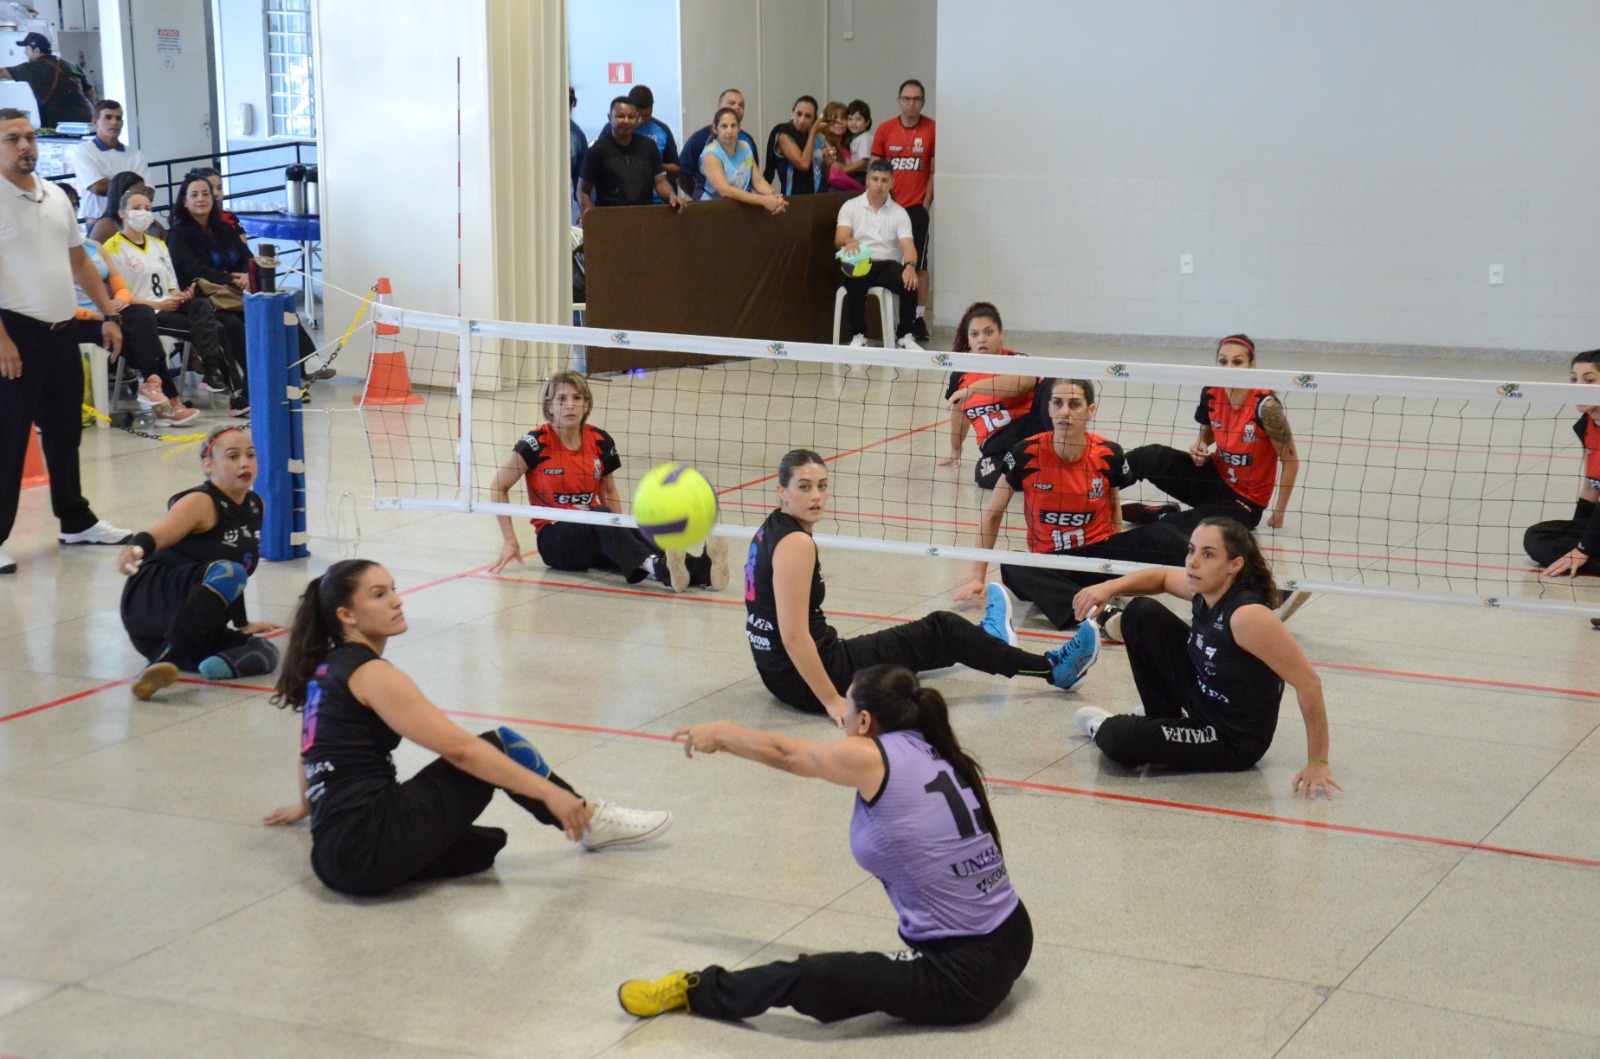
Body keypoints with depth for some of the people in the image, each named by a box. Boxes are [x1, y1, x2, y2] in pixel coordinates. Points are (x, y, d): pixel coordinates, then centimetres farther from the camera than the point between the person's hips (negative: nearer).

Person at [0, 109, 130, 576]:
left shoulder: (56, 196, 13)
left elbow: (80, 261, 20)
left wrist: (108, 315, 14)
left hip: (62, 332, 7)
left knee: (65, 431, 16)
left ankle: (76, 521, 28)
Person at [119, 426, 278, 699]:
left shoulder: (255, 506, 11)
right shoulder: (201, 503, -12)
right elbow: (160, 533, -32)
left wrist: (241, 624, 29)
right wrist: (135, 548, -54)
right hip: (153, 598, -7)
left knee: (264, 654, -16)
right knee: (227, 574, -36)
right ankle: (164, 662, -44)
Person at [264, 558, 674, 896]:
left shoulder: (323, 670, 18)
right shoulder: (370, 674, -9)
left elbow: (315, 746, 37)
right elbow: (458, 748, -15)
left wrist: (307, 804, 56)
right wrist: (548, 791, -15)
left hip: (335, 858, 9)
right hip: (371, 843, -9)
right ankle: (588, 821, 12)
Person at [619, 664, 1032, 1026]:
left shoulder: (868, 757, -10)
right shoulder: (936, 751, 7)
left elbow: (785, 754, 10)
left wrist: (720, 734, 27)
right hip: (1013, 942, 7)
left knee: (807, 978, -9)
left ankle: (698, 992, 7)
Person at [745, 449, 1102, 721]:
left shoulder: (772, 529, 8)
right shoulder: (796, 544, -23)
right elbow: (793, 636, -27)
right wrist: (832, 700, -24)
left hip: (780, 672, 9)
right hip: (806, 683, -9)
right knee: (942, 630, 4)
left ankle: (985, 644, 59)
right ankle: (1053, 669, 18)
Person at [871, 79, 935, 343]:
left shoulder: (932, 129, 0)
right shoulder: (885, 130, 5)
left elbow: (934, 171, 2)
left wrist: (926, 203, -4)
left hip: (917, 208, -2)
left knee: (918, 265, -3)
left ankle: (919, 319, 1)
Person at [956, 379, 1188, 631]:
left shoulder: (1108, 454, -6)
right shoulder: (1027, 454, -10)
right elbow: (992, 513, 0)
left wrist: (1120, 555, 5)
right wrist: (978, 578, -1)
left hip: (1100, 552, 1)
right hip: (1051, 563, -1)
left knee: (1161, 536, -27)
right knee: (1012, 569, -36)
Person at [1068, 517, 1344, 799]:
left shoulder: (1247, 615, -32)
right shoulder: (1205, 588, -8)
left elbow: (1308, 682, -30)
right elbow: (1162, 577, 14)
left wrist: (1318, 763, -27)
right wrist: (1109, 588, -4)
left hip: (1234, 742, -8)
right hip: (1201, 698, 8)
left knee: (1119, 740, -25)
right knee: (1142, 614, 3)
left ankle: (1103, 727, 15)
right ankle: (1161, 716, 21)